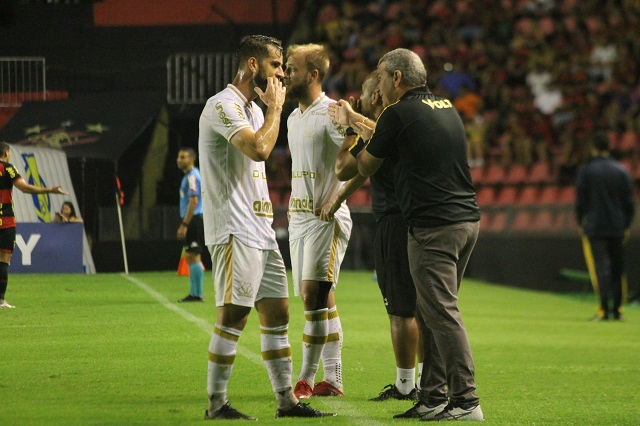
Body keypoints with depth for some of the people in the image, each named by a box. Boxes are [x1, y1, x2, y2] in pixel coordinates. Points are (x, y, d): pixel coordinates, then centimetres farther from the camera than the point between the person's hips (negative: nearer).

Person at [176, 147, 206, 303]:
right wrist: (184, 224, 24)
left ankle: (197, 294, -10)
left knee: (193, 256, -10)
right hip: (192, 221, 11)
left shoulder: (192, 176, -13)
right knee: (190, 257, 12)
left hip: (194, 220, -11)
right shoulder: (189, 176, 19)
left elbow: (193, 202, -20)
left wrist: (184, 225, -22)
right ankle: (194, 293, 15)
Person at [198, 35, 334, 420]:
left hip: (261, 230, 10)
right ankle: (216, 403, -4)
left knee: (277, 312, 9)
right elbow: (258, 148, -25)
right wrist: (275, 107, -12)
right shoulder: (223, 106, -12)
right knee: (234, 316, -9)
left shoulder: (253, 109, 19)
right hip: (235, 230, -10)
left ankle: (287, 399, 13)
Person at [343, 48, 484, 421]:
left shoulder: (400, 113, -7)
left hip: (433, 226, -8)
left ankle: (467, 400, -11)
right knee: (433, 313, 13)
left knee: (442, 313, -8)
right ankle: (433, 397, 14)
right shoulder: (446, 108, 16)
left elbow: (366, 167, 6)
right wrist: (360, 124, 42)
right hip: (467, 219, 8)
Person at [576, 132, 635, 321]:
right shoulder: (621, 170, 5)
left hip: (594, 227, -3)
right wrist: (627, 226, 13)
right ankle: (617, 309, 9)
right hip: (617, 228, 3)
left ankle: (604, 309, -15)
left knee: (600, 268, -6)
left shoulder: (586, 170, -4)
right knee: (617, 268, 11)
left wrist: (580, 224, 8)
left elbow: (581, 201, -3)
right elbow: (629, 202, 6)